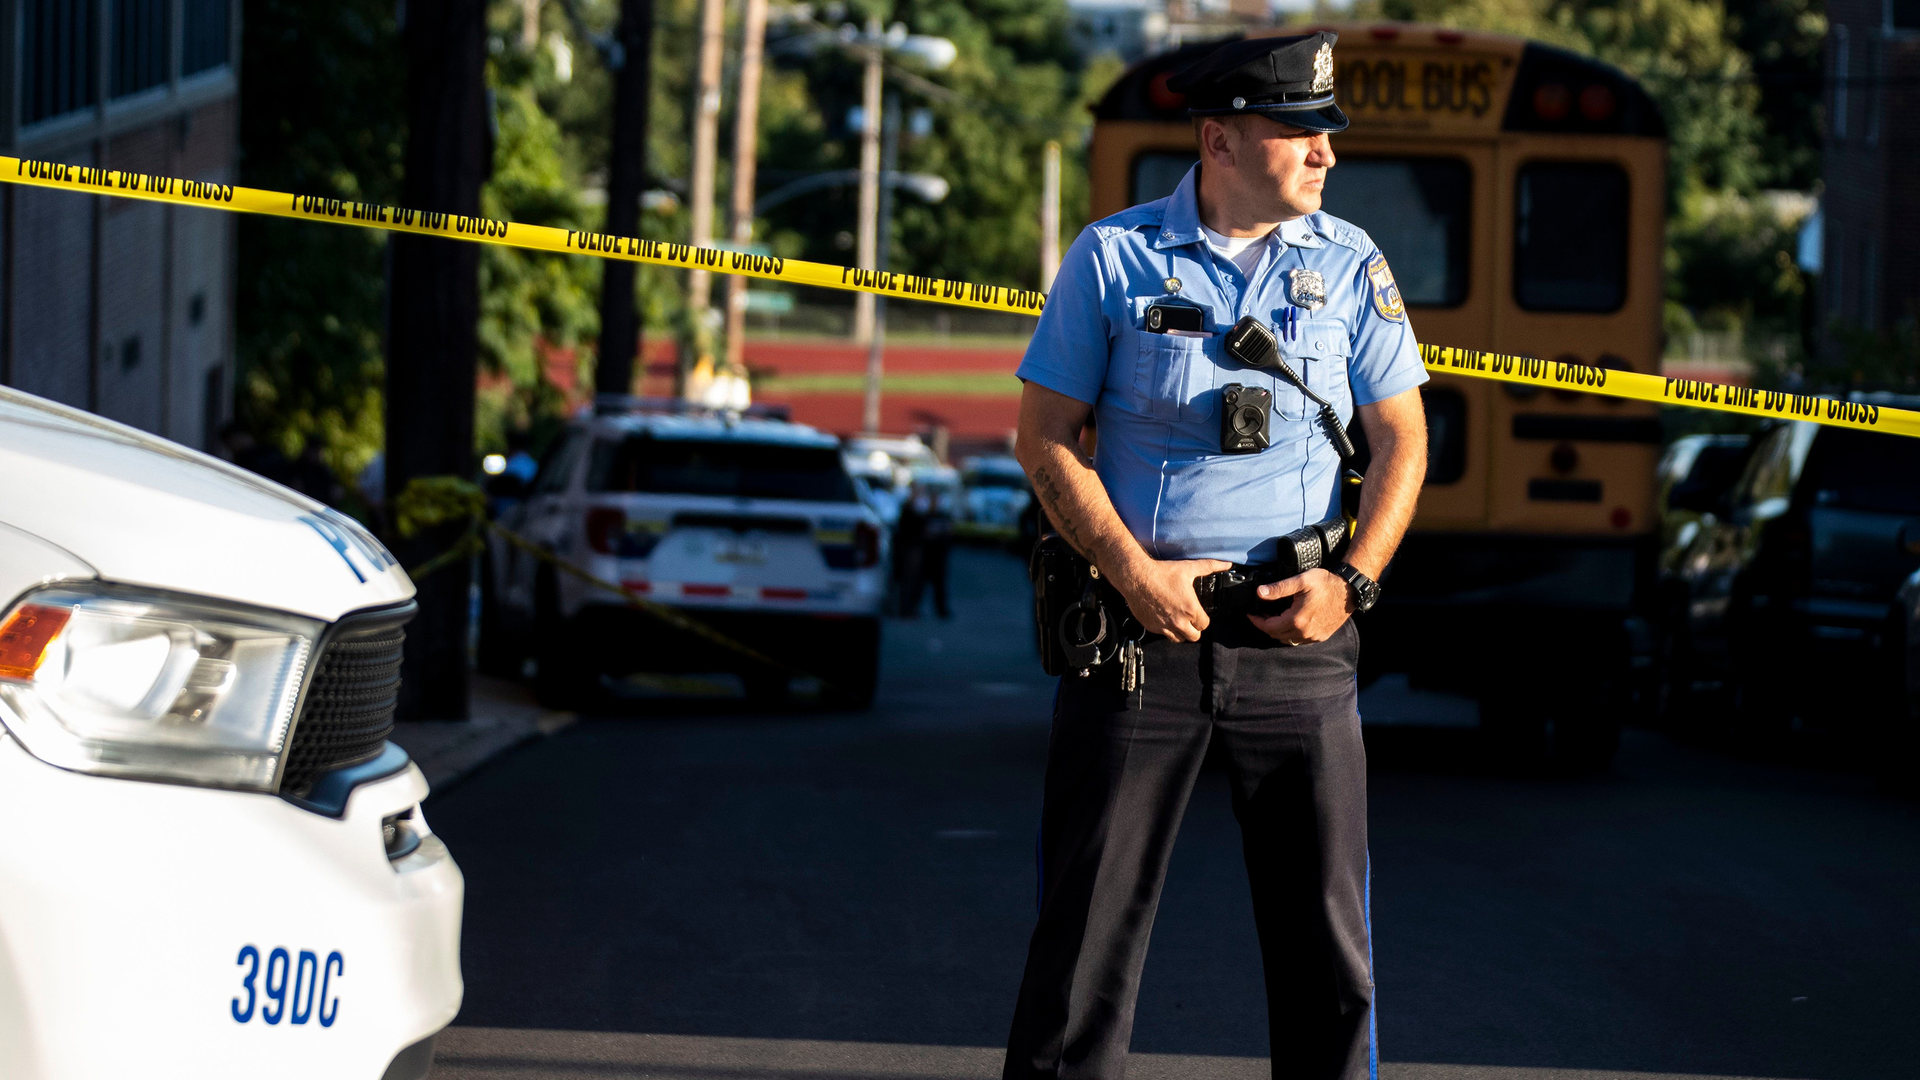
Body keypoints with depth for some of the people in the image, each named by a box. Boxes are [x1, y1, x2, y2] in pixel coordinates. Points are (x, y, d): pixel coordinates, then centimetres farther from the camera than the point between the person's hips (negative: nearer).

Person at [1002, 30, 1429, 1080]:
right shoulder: (1112, 257, 0)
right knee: (1090, 914, 1)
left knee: (1326, 924, 4)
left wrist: (1351, 581, -7)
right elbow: (1044, 435, 0)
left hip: (1293, 629, 2)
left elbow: (1401, 439, 7)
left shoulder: (1349, 265, 6)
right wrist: (1134, 574, -11)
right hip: (1140, 622, -2)